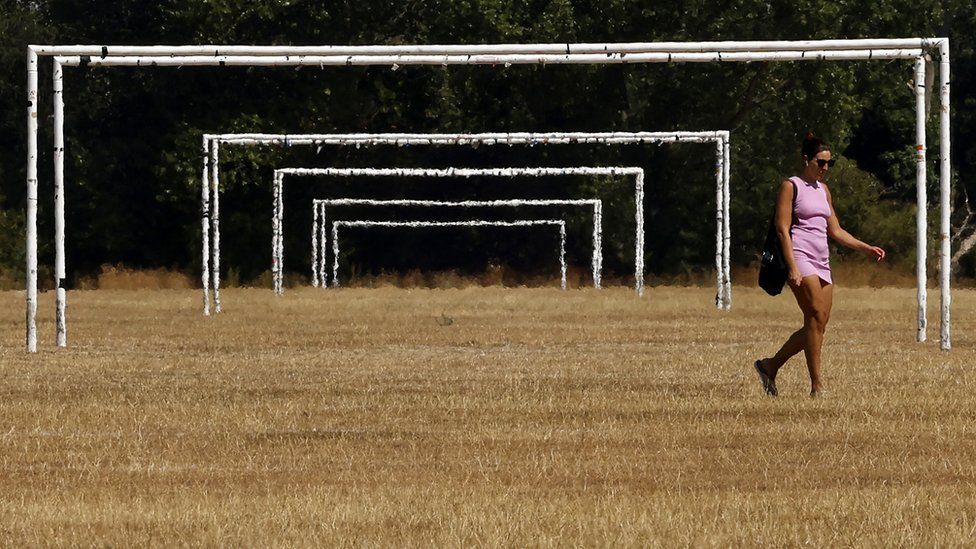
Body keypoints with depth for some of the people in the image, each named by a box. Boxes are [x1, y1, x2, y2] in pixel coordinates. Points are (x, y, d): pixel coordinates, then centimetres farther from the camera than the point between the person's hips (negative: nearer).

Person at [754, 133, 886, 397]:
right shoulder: (791, 186, -2)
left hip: (821, 262, 8)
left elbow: (835, 231, 24)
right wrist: (792, 267, -18)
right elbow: (782, 228, -9)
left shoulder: (823, 189, 20)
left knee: (818, 325, 1)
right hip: (800, 257, -8)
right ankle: (817, 386, -17)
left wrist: (867, 248, 14)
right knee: (816, 318, -17)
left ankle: (770, 366, 16)